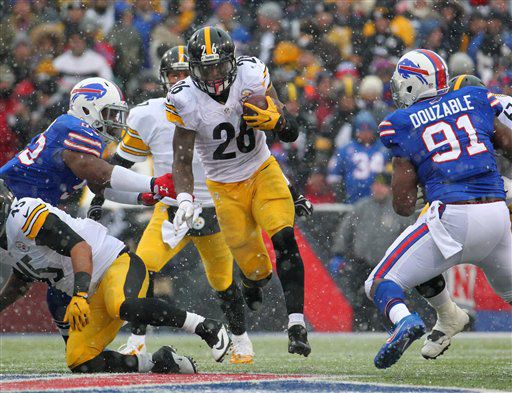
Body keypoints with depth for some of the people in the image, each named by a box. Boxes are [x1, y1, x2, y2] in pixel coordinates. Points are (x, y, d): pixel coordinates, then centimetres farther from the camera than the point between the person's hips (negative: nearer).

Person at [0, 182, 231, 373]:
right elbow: (22, 278, 34)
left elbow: (79, 246, -26)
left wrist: (79, 295, -36)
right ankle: (159, 363, -1)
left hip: (116, 263, -9)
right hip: (95, 295, 9)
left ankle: (205, 327, -25)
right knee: (79, 363, -8)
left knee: (121, 306, -41)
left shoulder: (25, 215, -17)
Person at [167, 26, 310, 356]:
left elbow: (291, 133, -13)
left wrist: (273, 120, -35)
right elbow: (182, 160, -15)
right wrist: (185, 199, -32)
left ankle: (297, 325, -23)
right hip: (225, 186, -1)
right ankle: (253, 283, 39)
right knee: (257, 269, 0)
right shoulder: (186, 99, -19)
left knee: (285, 241, -22)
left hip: (262, 171, 1)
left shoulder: (251, 75, -17)